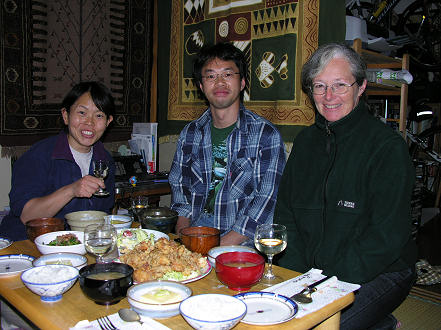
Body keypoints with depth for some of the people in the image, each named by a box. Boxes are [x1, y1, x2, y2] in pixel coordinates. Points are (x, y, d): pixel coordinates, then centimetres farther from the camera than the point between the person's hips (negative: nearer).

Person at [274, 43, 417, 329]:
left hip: (380, 274, -5)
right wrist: (296, 273, -7)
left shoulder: (388, 147, -10)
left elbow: (388, 235, -15)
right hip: (311, 272, 6)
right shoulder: (305, 141, 7)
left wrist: (333, 280, -21)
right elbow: (285, 214, 7)